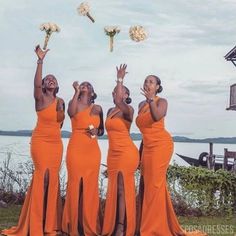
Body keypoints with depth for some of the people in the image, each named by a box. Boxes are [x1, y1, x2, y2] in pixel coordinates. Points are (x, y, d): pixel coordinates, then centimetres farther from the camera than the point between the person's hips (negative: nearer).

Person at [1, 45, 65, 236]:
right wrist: (40, 61, -30)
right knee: (42, 176, -10)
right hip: (40, 141, -5)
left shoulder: (60, 101, 11)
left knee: (53, 178, 5)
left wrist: (61, 110, 2)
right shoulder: (40, 98, -3)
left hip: (56, 143, 5)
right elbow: (36, 84, -24)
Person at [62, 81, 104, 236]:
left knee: (91, 186, 2)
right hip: (75, 149, -2)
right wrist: (76, 92, -13)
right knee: (75, 184, -4)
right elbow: (71, 113, -17)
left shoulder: (97, 109, 14)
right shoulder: (74, 103, 8)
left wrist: (96, 132, -2)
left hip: (92, 151, 2)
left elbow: (102, 130, 21)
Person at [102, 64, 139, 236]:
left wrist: (120, 79, -29)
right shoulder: (110, 111, 13)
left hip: (126, 153, -8)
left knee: (123, 189, -7)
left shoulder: (128, 110, -10)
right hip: (113, 153, 8)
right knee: (114, 190, 10)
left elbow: (118, 103, -32)